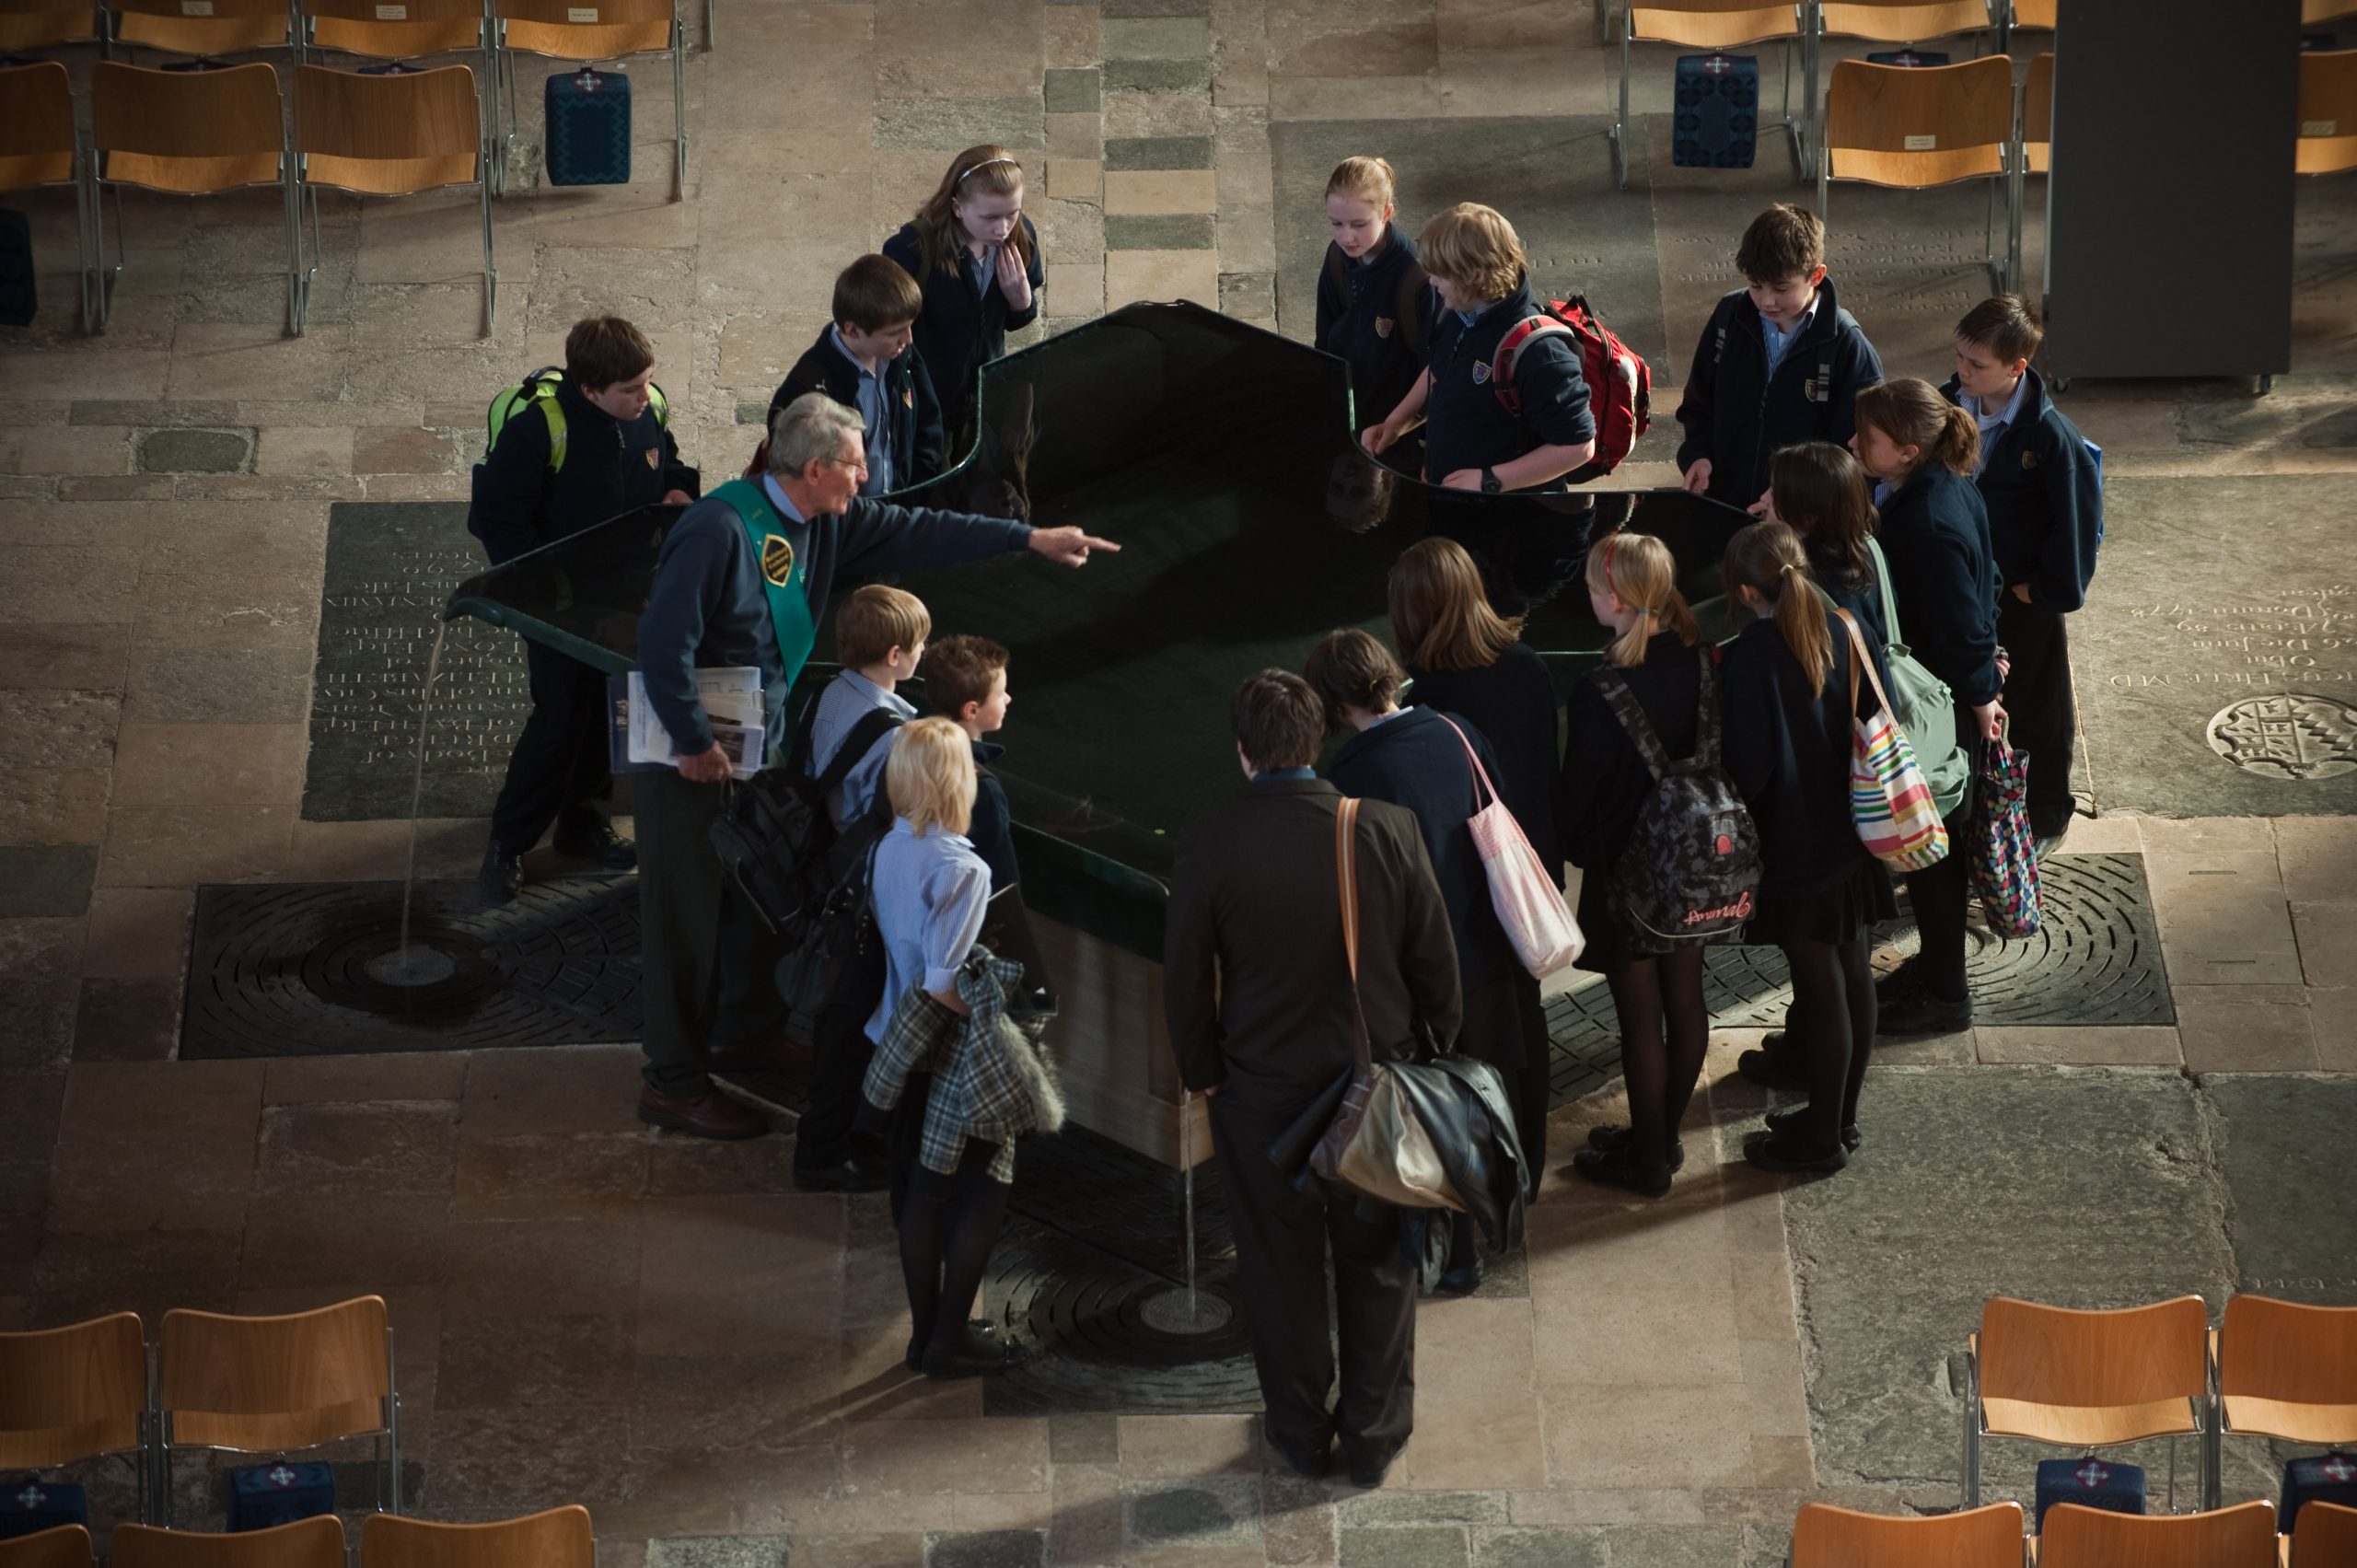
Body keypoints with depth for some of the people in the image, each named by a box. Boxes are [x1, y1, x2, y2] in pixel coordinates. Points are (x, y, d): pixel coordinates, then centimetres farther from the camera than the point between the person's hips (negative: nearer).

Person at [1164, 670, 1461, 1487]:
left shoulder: (1208, 845, -17)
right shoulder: (1387, 830, -14)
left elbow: (1186, 982, -8)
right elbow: (1435, 960, -4)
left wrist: (1202, 1075, 7)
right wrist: (1434, 1046, 12)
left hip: (1261, 1092, -1)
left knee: (1281, 1268, 16)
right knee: (1379, 1265, 17)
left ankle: (1301, 1434, 30)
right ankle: (1374, 1437, 27)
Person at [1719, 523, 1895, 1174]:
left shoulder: (1750, 656, -21)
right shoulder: (1847, 636, -3)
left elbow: (1749, 763, -22)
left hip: (1793, 845, -7)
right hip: (1849, 836, 7)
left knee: (1820, 986, 2)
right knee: (1852, 973, 16)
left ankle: (1822, 1136, 13)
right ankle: (1840, 1114, 31)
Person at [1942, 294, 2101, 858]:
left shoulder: (2051, 436, -25)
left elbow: (2081, 516, -18)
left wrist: (2050, 588, -13)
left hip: (2023, 597, -5)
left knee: (2037, 709, 13)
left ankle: (2047, 817, 32)